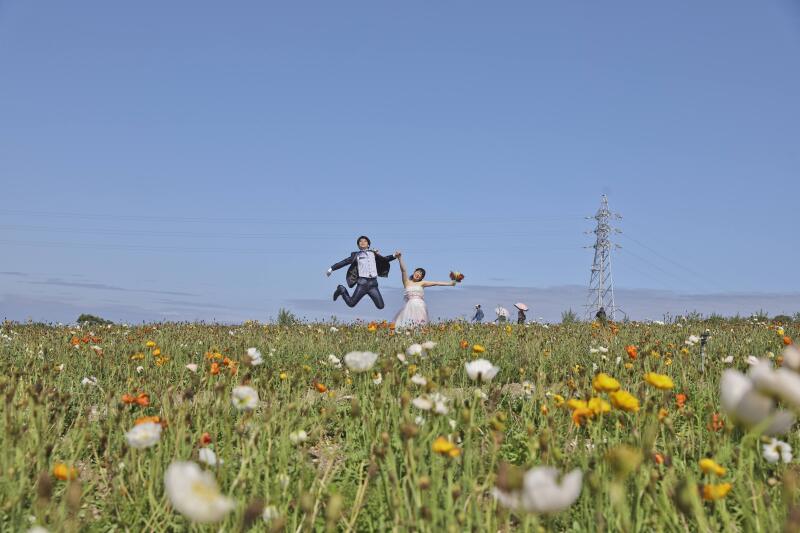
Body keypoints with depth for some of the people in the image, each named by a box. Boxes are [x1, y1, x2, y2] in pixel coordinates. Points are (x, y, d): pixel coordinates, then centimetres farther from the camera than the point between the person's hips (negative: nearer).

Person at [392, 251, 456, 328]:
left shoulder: (422, 283, 17)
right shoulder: (407, 281, 13)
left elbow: (436, 283, 14)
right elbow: (403, 269, 2)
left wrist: (450, 283, 12)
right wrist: (400, 258, -10)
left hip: (420, 307, 2)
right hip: (410, 306, -2)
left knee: (420, 326, -11)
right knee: (408, 325, -17)